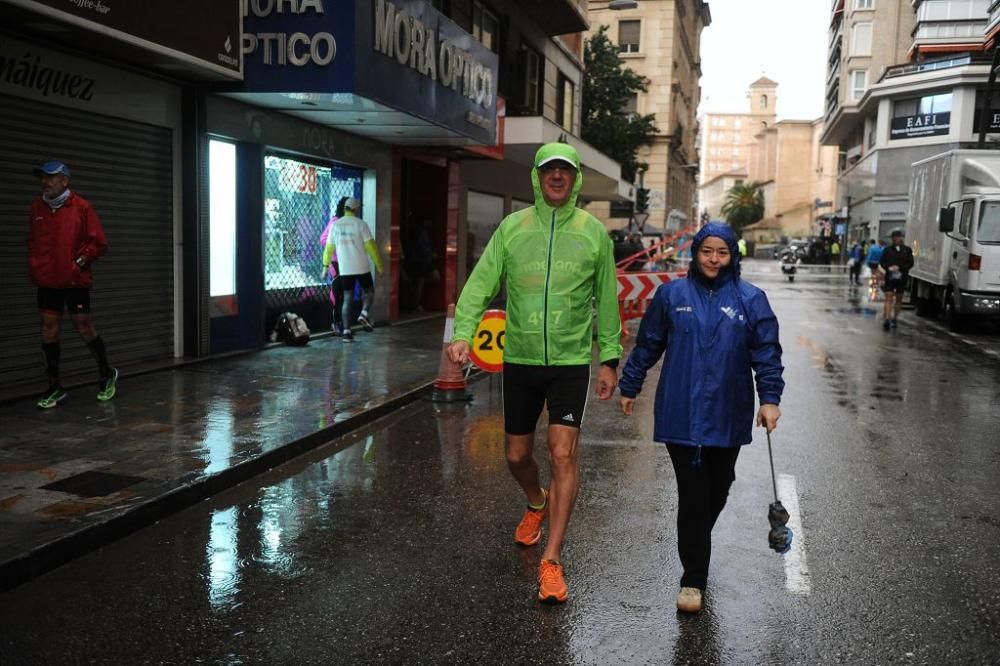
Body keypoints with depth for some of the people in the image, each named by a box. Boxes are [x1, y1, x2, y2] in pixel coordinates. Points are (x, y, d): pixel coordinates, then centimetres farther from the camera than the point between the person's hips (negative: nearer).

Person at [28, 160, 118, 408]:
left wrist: (80, 261, -11)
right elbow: (33, 240, 20)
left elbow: (99, 242, -5)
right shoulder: (37, 207, 8)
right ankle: (54, 386, 13)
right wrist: (33, 265, 8)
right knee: (49, 328, 4)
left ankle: (106, 374, 23)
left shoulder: (81, 207, -6)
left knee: (84, 327, 1)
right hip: (47, 281, 4)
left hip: (76, 280, -4)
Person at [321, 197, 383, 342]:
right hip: (361, 267, -3)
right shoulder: (360, 224, -5)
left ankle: (346, 331, 1)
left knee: (347, 299, 8)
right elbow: (370, 246, -8)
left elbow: (329, 247, 8)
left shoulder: (335, 225, 5)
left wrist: (326, 266, 16)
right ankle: (365, 313, -10)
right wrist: (379, 265, -2)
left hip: (344, 269, 3)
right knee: (368, 291, 17)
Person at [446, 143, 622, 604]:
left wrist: (610, 357, 6)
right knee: (517, 455, 13)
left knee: (563, 455, -11)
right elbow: (481, 283, -6)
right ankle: (536, 504, 47)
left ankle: (551, 561, -2)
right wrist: (463, 332, -21)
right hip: (519, 359, 2)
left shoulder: (594, 232, 1)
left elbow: (607, 300, 6)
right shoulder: (512, 228, 1)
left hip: (571, 362, -2)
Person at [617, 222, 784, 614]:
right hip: (681, 415, -1)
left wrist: (770, 398, -9)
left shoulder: (750, 300, 2)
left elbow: (766, 353, 1)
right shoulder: (672, 294, 2)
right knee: (693, 494, -4)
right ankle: (693, 580, 5)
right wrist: (629, 387, 12)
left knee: (717, 491, 15)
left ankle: (696, 547, 42)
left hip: (728, 416, 2)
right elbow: (647, 345, 9)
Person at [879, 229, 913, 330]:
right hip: (890, 277, -1)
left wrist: (899, 268, -14)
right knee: (889, 298, -9)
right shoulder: (887, 250, 6)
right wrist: (889, 268, -14)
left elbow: (910, 263, -1)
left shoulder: (907, 250, 4)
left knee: (899, 299, 8)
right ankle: (886, 319, -14)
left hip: (901, 278, 1)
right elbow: (881, 261, 4)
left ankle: (894, 319, 19)